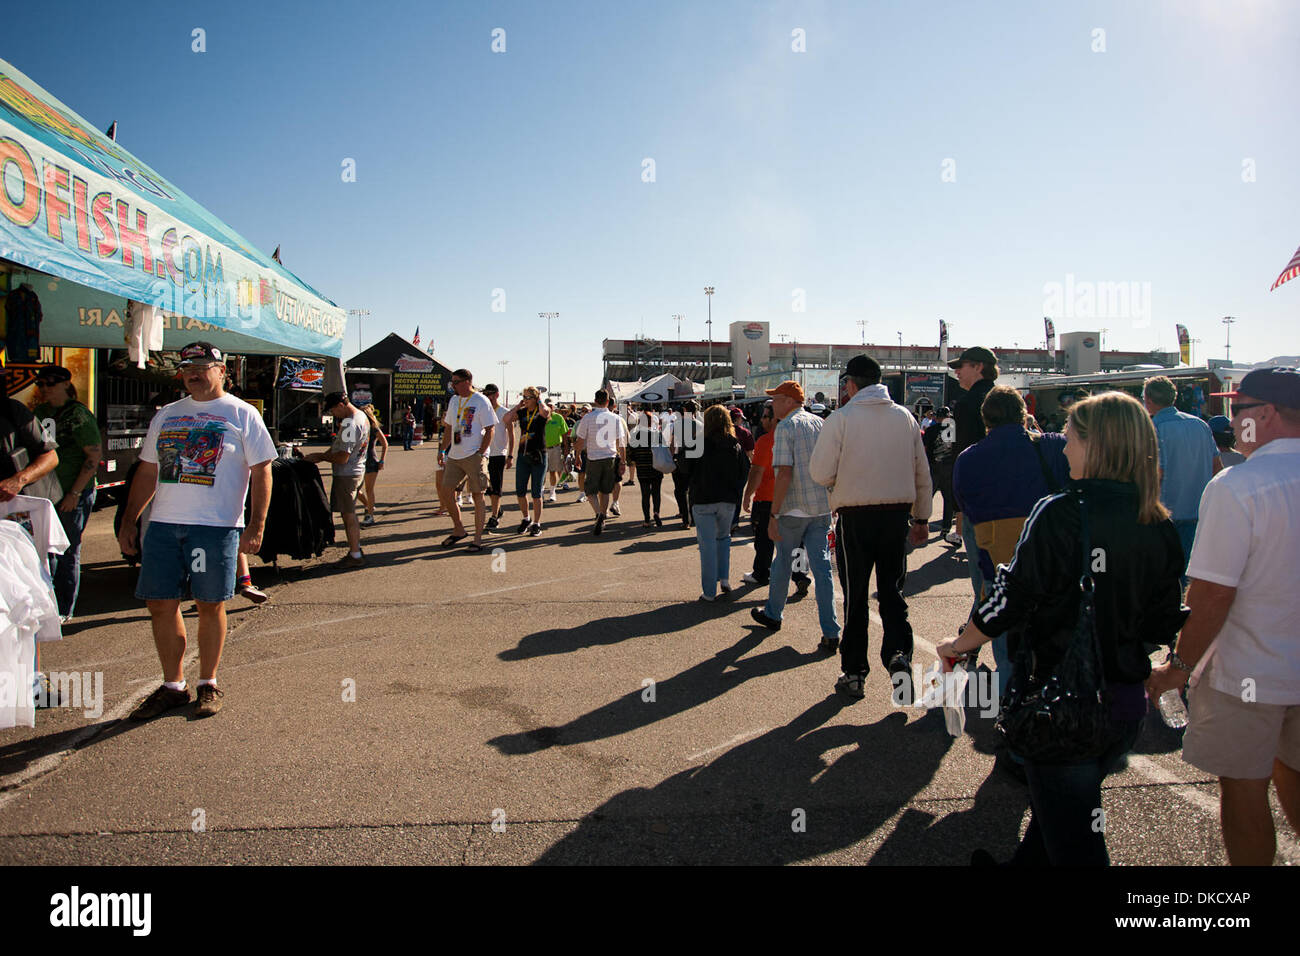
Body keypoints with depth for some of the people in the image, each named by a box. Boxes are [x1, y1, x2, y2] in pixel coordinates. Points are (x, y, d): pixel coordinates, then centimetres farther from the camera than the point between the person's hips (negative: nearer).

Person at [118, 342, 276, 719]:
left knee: (210, 605, 2)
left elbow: (262, 472, -2)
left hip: (216, 526, -5)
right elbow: (148, 472, 21)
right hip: (163, 524, 5)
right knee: (160, 604, 5)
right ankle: (173, 686, 18)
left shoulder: (242, 415, 2)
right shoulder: (166, 416, 17)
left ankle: (208, 685, 18)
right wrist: (129, 521, 14)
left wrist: (256, 525, -11)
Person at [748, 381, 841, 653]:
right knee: (821, 567, 3)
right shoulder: (821, 423, 10)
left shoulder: (786, 427, -10)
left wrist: (774, 515, -16)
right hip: (822, 507, 5)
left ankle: (772, 614, 32)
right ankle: (830, 633, -1)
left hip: (794, 508, -5)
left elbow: (784, 474, -18)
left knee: (783, 561, 13)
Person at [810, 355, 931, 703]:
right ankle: (898, 654, -7)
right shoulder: (905, 417, 5)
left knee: (856, 596, 7)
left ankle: (854, 673, 15)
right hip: (897, 514, 3)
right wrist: (922, 517, 19)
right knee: (892, 590, 14)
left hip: (855, 517, -3)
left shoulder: (841, 418, -9)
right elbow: (922, 473, 10)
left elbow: (820, 473, -11)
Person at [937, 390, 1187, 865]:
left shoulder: (1060, 514, -18)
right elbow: (1163, 625, 5)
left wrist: (957, 644, -1)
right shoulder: (1161, 528, -1)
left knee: (1073, 842, 7)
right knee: (1059, 806, 26)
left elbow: (1011, 600, -17)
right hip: (1127, 702, 6)